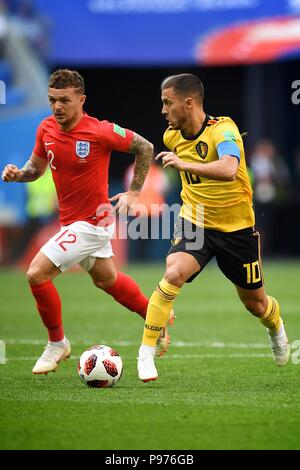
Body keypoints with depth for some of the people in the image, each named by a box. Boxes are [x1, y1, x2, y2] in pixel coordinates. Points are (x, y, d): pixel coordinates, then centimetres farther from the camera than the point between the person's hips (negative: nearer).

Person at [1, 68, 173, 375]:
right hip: (70, 220, 8)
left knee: (37, 273, -15)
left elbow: (145, 148, -9)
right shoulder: (46, 129, -4)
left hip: (91, 221, -8)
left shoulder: (100, 131, -22)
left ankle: (57, 343, 4)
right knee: (106, 279, 26)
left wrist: (134, 192, -7)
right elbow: (36, 168, 11)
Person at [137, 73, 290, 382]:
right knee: (174, 273, -28)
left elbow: (228, 169, -45)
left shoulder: (223, 129, -23)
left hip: (237, 227, -3)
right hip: (194, 222, 3)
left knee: (255, 303, 13)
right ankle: (146, 353, -21)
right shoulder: (172, 136, -4)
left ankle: (276, 328, 51)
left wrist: (185, 164, -53)